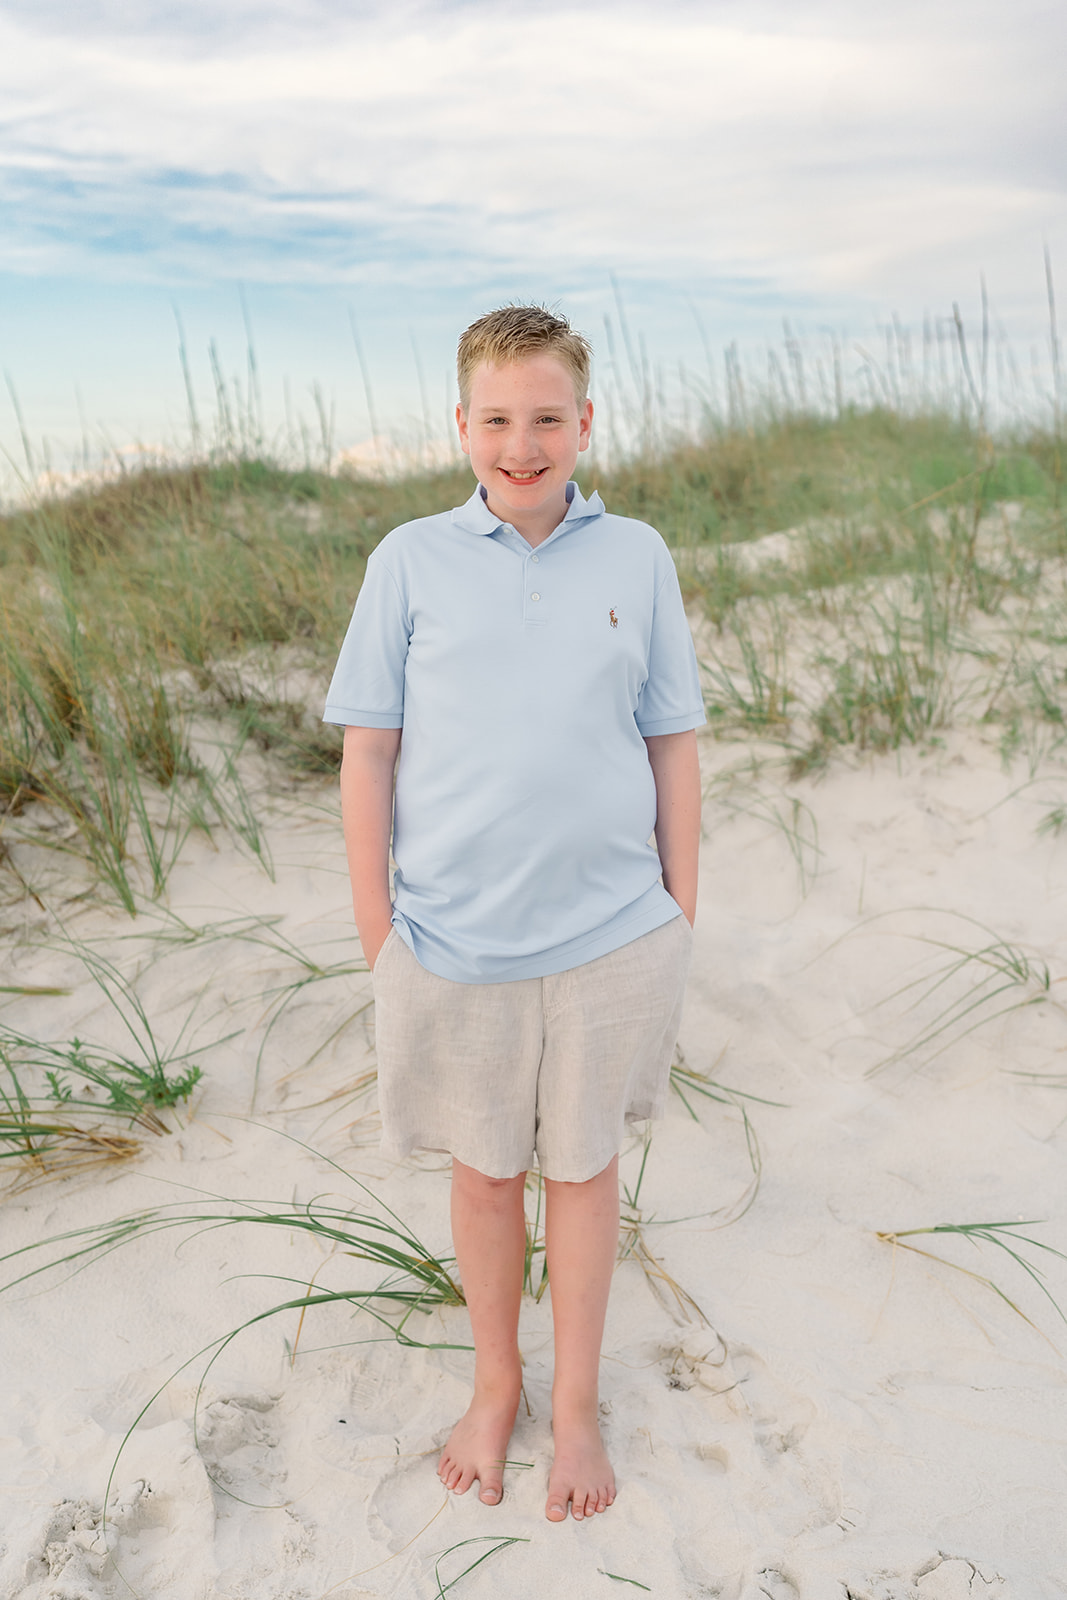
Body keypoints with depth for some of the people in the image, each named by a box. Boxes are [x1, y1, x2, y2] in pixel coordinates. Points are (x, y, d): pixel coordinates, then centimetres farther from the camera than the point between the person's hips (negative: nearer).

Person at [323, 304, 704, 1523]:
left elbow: (672, 745, 4)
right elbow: (368, 748, -1)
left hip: (609, 938, 1)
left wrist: (678, 914, 4)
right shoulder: (410, 561, -3)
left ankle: (576, 1406, 39)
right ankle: (495, 1384, 43)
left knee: (583, 1167, 16)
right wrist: (376, 927, -2)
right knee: (484, 1172, 17)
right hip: (453, 942, 0)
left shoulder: (638, 559, 0)